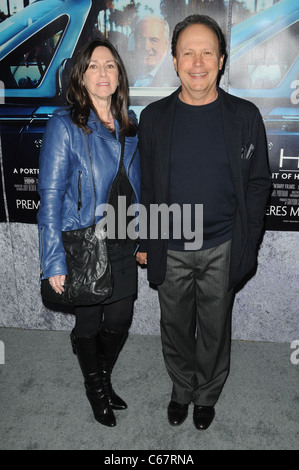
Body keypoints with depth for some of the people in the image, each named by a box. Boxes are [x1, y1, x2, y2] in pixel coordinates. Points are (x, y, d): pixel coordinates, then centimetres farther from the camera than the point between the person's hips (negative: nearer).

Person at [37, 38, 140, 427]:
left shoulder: (130, 125, 5)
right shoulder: (65, 126, -12)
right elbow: (50, 197, -14)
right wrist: (54, 260, -17)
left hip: (124, 245, 5)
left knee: (120, 321, 15)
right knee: (88, 324, 13)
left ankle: (105, 379, 44)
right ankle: (95, 388, 42)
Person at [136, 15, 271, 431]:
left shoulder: (245, 116, -5)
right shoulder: (154, 117, -1)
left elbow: (258, 184, 0)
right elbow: (146, 186, 3)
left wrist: (247, 246, -4)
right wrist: (144, 243, 3)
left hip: (222, 250, -1)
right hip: (170, 250, 1)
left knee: (214, 329, 16)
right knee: (176, 326, 17)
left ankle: (207, 395, 42)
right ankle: (182, 390, 44)